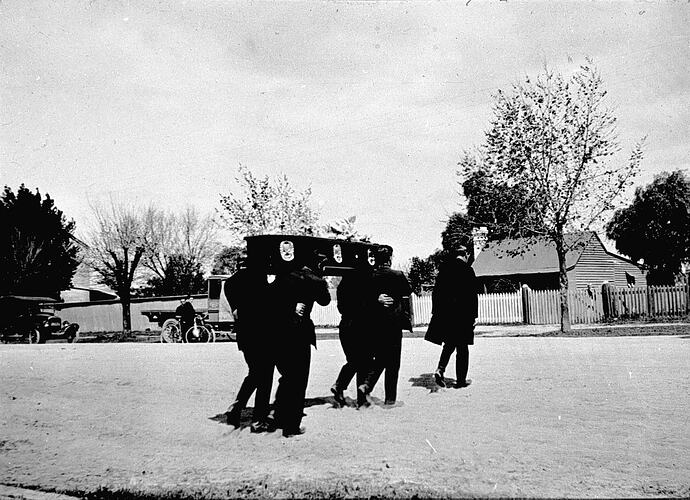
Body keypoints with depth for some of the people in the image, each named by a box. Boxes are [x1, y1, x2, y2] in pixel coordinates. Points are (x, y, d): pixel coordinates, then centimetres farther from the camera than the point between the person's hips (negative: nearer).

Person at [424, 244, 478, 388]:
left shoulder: (444, 269, 6)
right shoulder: (467, 269, -9)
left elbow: (436, 292, 8)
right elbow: (472, 295, -10)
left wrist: (436, 312, 14)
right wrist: (473, 316, -5)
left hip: (444, 313, 5)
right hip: (462, 314, -5)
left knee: (449, 344, 18)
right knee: (462, 348, 6)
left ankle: (440, 369, -1)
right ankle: (461, 379, 11)